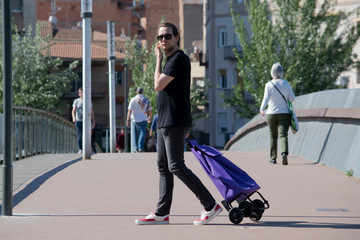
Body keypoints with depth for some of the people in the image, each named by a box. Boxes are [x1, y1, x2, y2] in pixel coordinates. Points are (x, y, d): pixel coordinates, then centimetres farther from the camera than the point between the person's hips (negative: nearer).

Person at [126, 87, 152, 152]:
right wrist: (150, 118, 26)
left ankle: (136, 148, 17)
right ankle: (141, 147, -22)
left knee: (136, 134, 13)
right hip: (143, 119, 0)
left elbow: (129, 110, -11)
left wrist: (128, 120, -13)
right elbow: (150, 111, 8)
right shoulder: (146, 100, 2)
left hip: (135, 119, 0)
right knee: (142, 133, -5)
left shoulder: (133, 100, -3)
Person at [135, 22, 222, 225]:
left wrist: (158, 59, -4)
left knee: (176, 167, -11)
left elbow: (158, 85, -15)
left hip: (175, 124, -10)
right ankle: (162, 213, 12)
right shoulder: (171, 60, 20)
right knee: (163, 167, 9)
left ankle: (211, 205, -7)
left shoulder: (179, 58, -12)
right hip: (165, 123, 10)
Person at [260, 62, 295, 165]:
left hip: (271, 114, 0)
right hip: (284, 114, 0)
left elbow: (266, 98, -19)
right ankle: (284, 153, -33)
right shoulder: (286, 84, 2)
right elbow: (292, 98, 2)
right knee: (283, 135, -8)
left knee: (273, 136, 15)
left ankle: (273, 158, 18)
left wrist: (262, 109, -30)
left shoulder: (269, 85, -4)